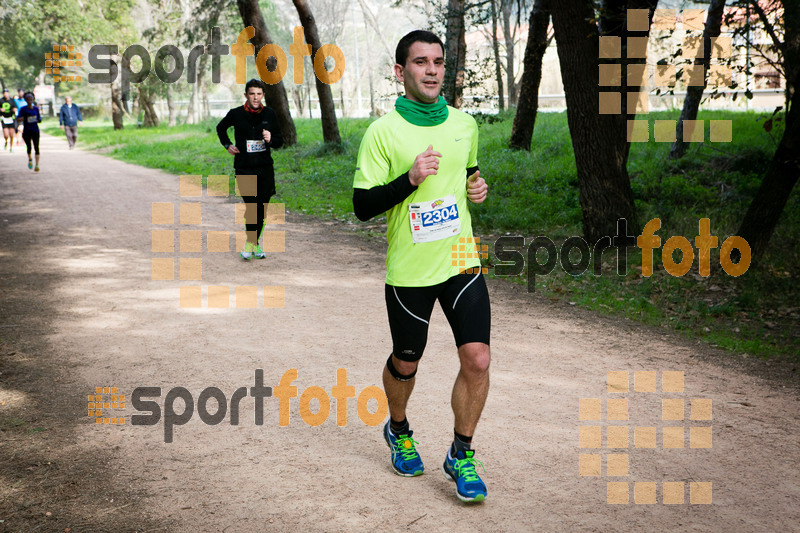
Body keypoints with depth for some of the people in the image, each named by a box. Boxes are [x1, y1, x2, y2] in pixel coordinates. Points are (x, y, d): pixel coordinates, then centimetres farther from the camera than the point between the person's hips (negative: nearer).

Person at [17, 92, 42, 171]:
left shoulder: (36, 109, 7)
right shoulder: (23, 109, -2)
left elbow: (39, 118, 18)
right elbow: (19, 119, -11)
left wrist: (39, 120, -4)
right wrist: (23, 118, -31)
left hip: (35, 131, 1)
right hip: (26, 131, -1)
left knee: (36, 147, -9)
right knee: (29, 147, 2)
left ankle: (37, 165, -12)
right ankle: (30, 160, 32)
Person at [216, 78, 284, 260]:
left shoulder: (269, 114, 4)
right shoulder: (236, 114, 0)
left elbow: (280, 141, 9)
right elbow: (221, 128, 20)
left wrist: (270, 140, -12)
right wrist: (227, 145, 6)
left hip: (265, 169, 3)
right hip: (244, 168, -3)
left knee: (262, 207, 6)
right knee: (251, 206, -16)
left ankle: (254, 244, 21)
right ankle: (250, 242, 0)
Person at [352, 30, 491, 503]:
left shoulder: (465, 124, 7)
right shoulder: (383, 132, -8)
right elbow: (362, 206, -10)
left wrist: (477, 186, 3)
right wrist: (409, 179, -24)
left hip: (462, 261, 3)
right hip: (409, 270, -3)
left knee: (477, 359, -6)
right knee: (405, 363, 13)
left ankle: (461, 455, 14)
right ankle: (398, 430, 44)